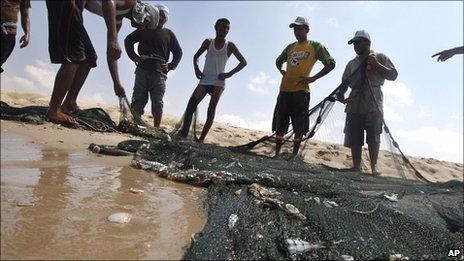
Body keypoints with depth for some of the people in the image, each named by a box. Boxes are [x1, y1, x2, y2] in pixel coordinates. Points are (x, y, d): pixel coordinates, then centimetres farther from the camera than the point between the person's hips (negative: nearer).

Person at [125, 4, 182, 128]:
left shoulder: (169, 34, 14)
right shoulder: (144, 29, 14)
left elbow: (178, 52, 15)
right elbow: (128, 40, 18)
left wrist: (171, 65, 2)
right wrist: (133, 56, 4)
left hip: (159, 73, 0)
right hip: (142, 70, 1)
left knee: (157, 103, -1)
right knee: (138, 99, -1)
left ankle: (156, 129, 3)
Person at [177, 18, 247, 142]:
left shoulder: (230, 46, 3)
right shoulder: (208, 42, 9)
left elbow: (243, 62, 3)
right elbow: (196, 56, 20)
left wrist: (230, 74, -8)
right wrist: (196, 68, 0)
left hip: (218, 82, -2)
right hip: (204, 80, 2)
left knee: (212, 108, -10)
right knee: (191, 103, -14)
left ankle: (202, 138, -11)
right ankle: (184, 132, -11)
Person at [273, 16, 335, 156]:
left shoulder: (315, 46, 5)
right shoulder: (290, 47, 19)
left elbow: (331, 64, 0)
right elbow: (278, 61, 34)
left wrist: (313, 78, -7)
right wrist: (281, 71, 14)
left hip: (301, 90, -5)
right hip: (284, 90, 5)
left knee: (299, 127, -2)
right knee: (280, 125, 5)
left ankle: (294, 156, 6)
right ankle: (276, 154, 12)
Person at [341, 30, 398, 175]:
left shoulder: (380, 57, 10)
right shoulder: (352, 63, 20)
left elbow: (393, 75, 1)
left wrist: (376, 65, -9)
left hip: (373, 105, -3)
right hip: (354, 105, 3)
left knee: (373, 138, -1)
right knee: (354, 138, 0)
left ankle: (374, 167, 8)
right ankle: (356, 166, 9)